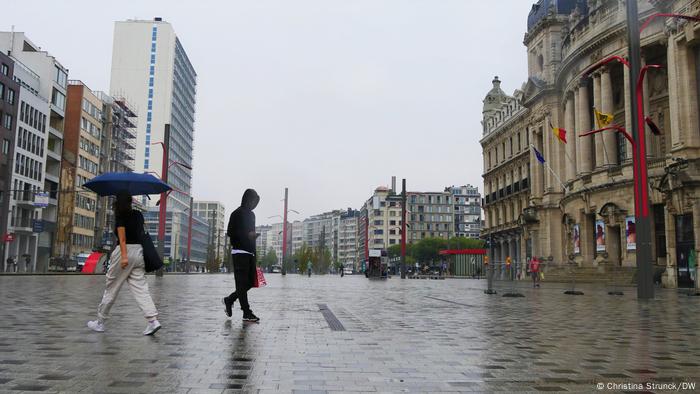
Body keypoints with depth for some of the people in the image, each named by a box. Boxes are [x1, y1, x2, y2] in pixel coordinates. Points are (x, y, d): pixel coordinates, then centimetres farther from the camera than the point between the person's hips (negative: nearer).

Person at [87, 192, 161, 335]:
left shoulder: (120, 216, -6)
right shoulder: (138, 215, 12)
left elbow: (122, 238, -16)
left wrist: (124, 256, -23)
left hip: (124, 251, -5)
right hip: (138, 251, 5)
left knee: (111, 288, 8)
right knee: (141, 288, -1)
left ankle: (100, 322, 21)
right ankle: (153, 320, -14)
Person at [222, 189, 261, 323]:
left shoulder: (251, 214, 20)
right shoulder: (237, 214, -6)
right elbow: (229, 232, -11)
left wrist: (253, 235, 10)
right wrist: (247, 234, -20)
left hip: (249, 253, 9)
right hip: (239, 252, -8)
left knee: (250, 282, 7)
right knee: (242, 282, -6)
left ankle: (229, 300, 24)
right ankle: (247, 313, -5)